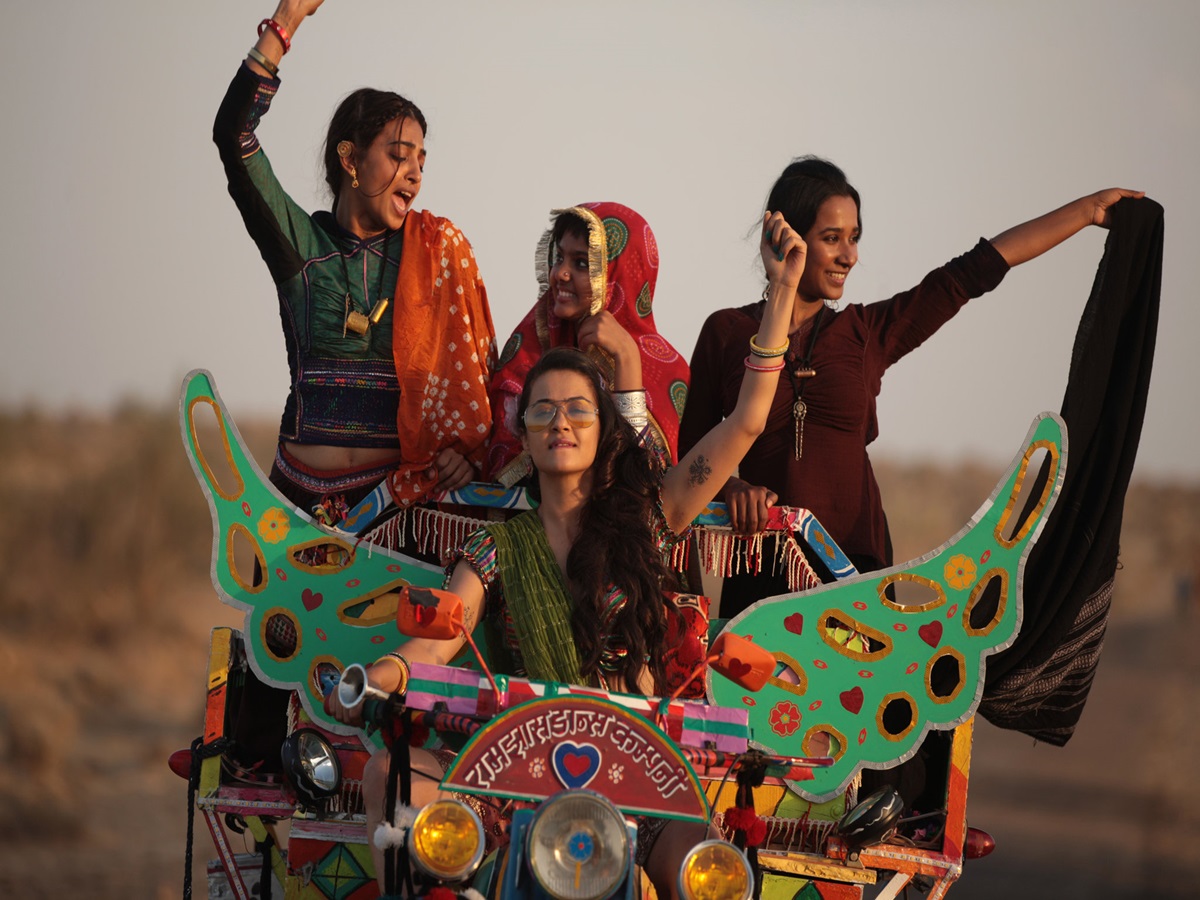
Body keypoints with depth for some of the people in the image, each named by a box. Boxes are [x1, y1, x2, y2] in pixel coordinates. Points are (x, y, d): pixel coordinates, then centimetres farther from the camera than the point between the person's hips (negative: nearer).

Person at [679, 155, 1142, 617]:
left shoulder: (868, 333, 10)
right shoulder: (726, 333, 5)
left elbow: (980, 267, 14)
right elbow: (691, 455, 5)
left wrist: (1089, 209, 18)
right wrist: (732, 487, -16)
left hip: (856, 565, 2)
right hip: (761, 567, -1)